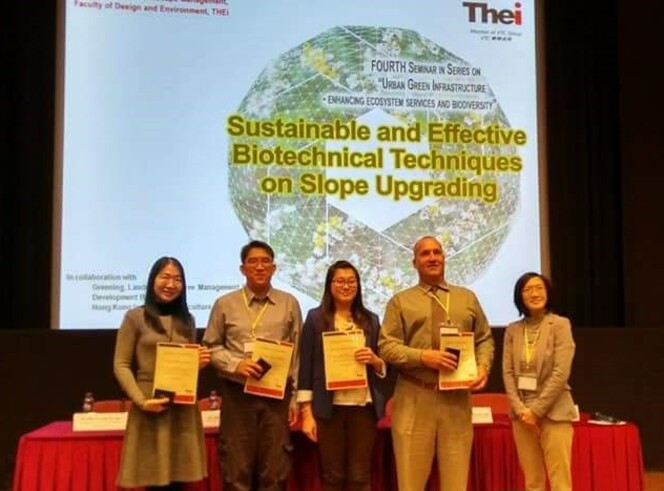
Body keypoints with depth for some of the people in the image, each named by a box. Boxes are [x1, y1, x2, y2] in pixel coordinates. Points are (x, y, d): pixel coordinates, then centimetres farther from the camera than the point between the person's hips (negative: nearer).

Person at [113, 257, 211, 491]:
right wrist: (141, 400, -15)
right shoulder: (135, 317, 1)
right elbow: (121, 365, -3)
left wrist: (199, 363, -1)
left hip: (183, 408, 4)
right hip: (150, 407, -4)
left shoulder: (187, 320, 15)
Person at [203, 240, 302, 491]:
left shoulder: (289, 304, 5)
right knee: (236, 469, 6)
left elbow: (298, 354, 6)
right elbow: (211, 347, 6)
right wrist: (236, 364, -13)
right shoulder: (225, 304, 2)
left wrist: (296, 398, 3)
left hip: (277, 394, 1)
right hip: (237, 394, -1)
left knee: (275, 470, 8)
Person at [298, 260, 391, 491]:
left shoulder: (370, 320, 10)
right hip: (329, 408, -2)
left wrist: (375, 361, -9)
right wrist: (306, 413, -7)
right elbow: (306, 367, -2)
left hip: (364, 407, 2)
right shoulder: (316, 318, 1)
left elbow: (383, 368, 14)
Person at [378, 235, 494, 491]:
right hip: (414, 399, -2)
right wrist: (423, 357, -17)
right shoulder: (400, 301, 6)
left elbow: (485, 339, 16)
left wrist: (483, 367, -5)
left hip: (457, 398, 2)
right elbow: (387, 347, -1)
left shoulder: (467, 298, 15)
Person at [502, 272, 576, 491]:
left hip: (553, 412, -3)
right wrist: (520, 409, -8)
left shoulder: (560, 325, -4)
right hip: (522, 414, 4)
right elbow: (507, 372, 4)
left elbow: (561, 373, -11)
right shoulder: (512, 330, 7)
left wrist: (536, 410, -12)